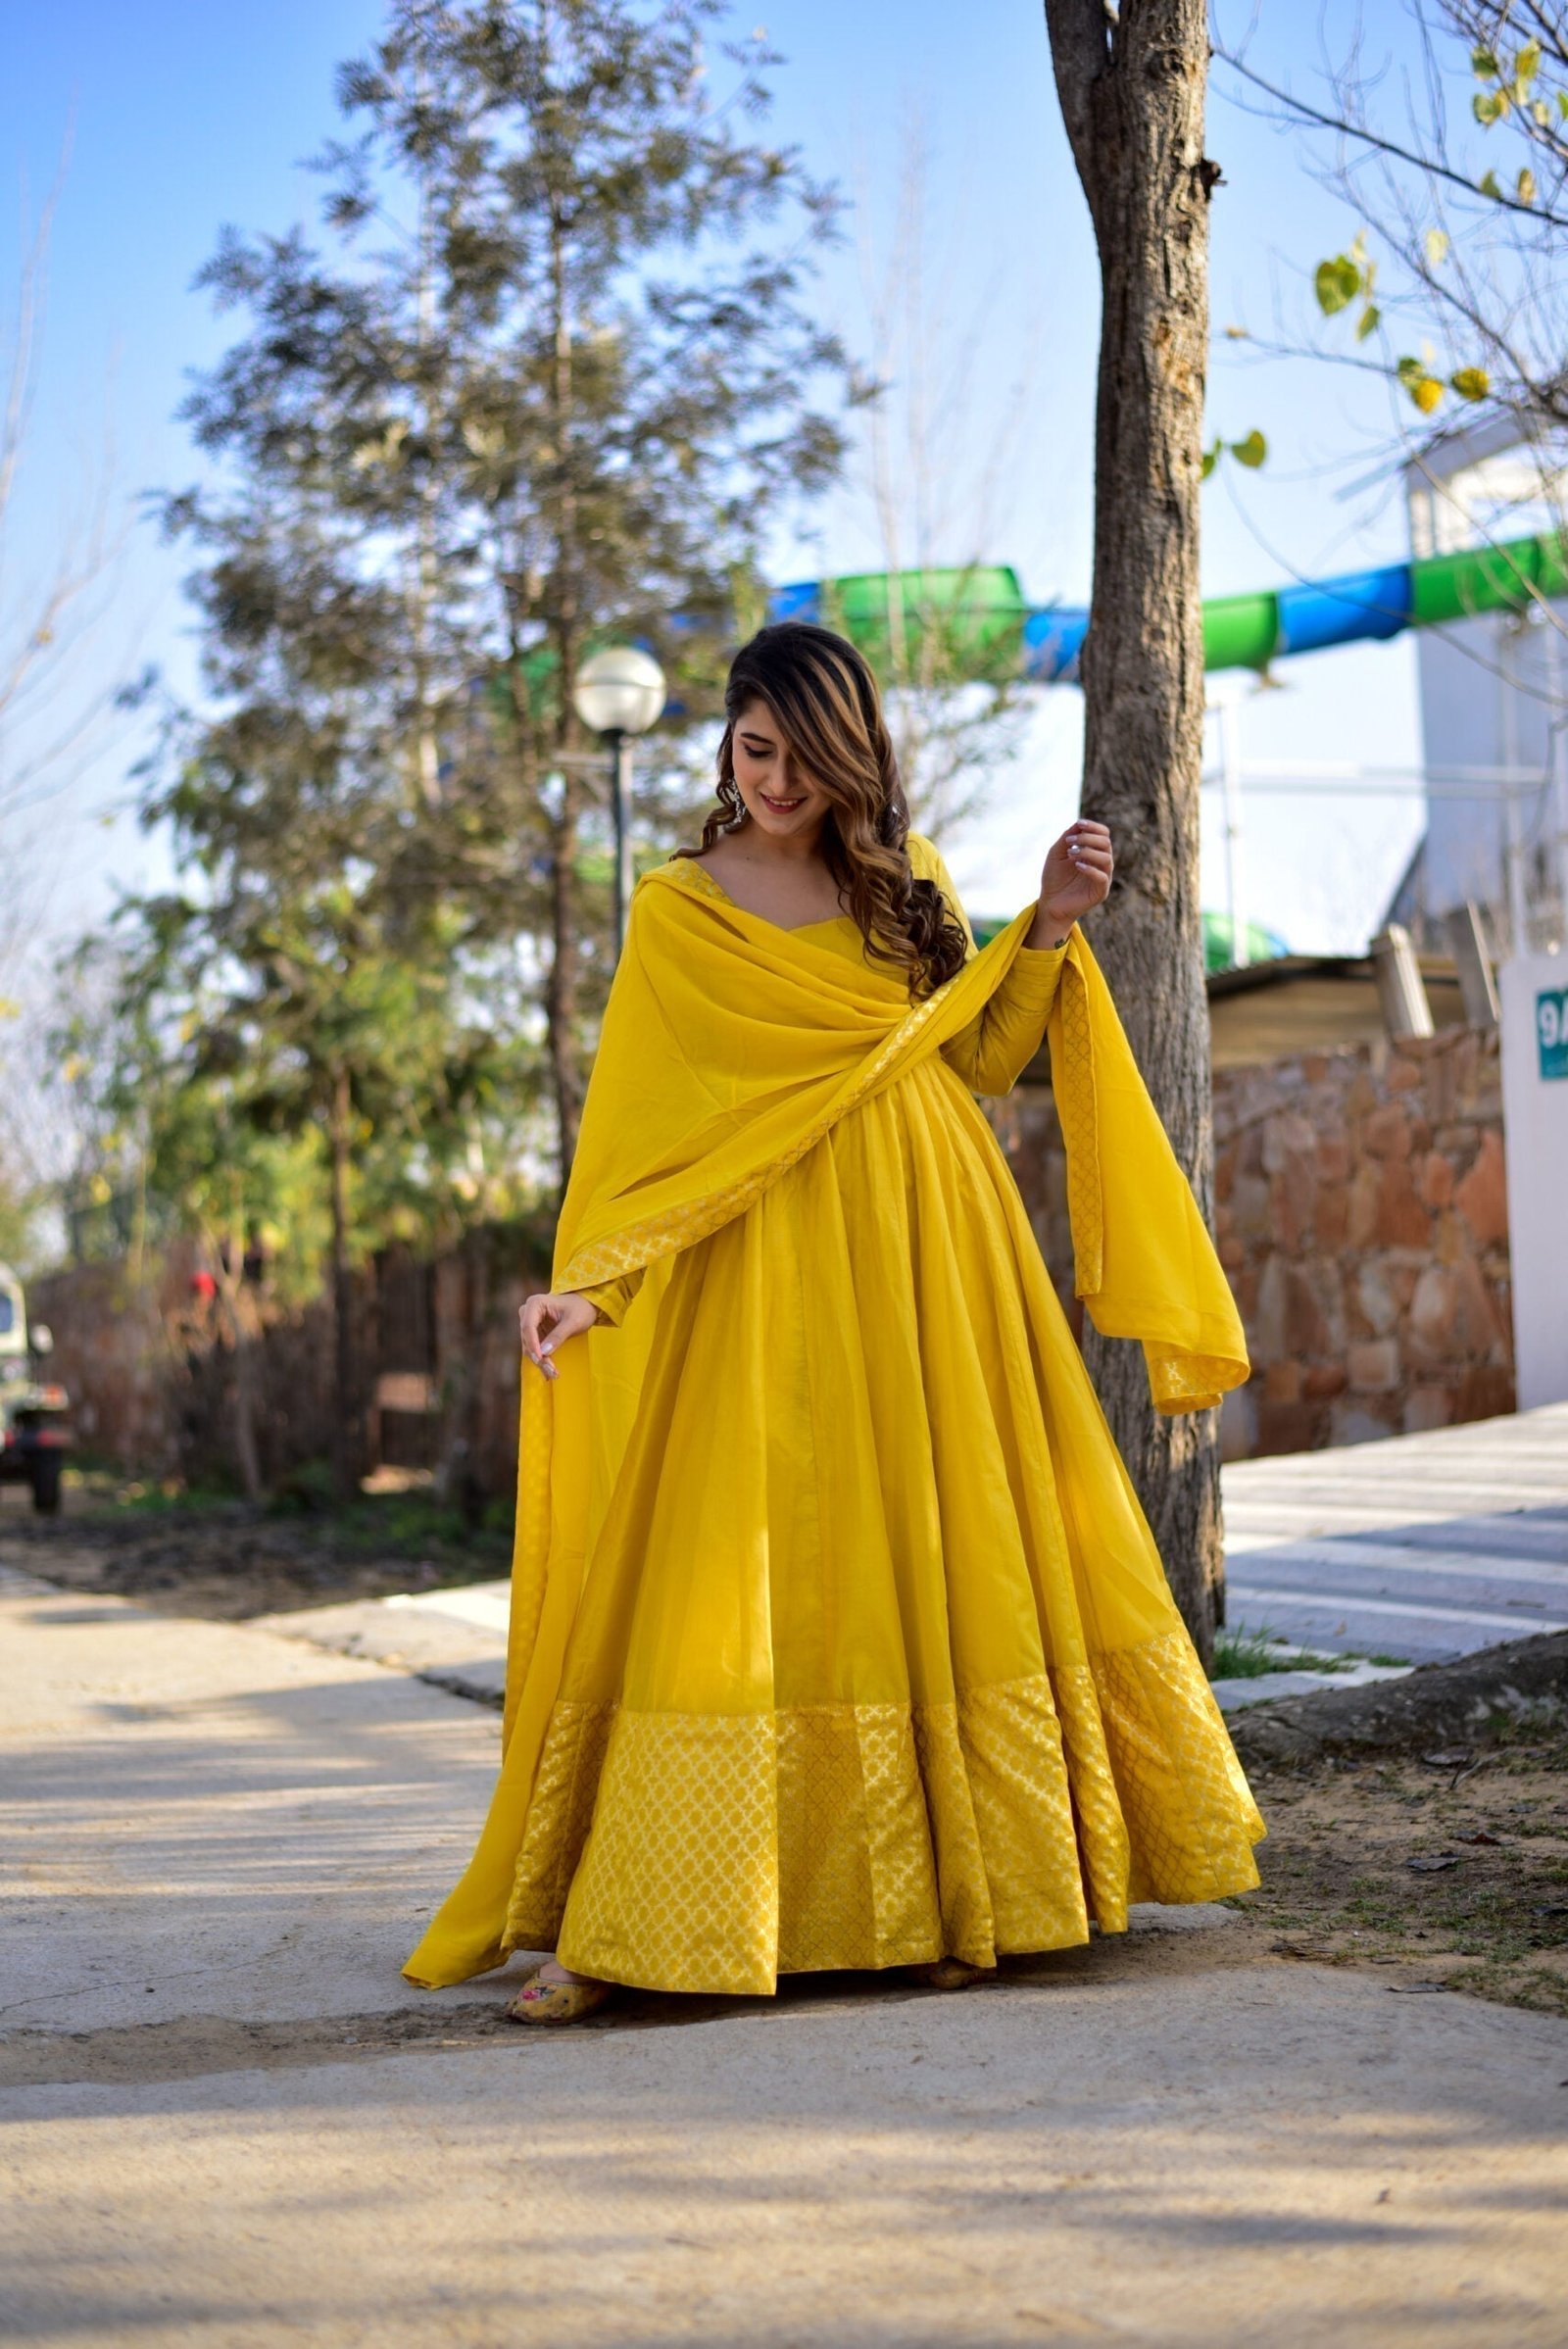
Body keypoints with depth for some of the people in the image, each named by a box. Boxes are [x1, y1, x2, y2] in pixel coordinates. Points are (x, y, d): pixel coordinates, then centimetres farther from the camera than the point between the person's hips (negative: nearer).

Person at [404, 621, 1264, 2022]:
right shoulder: (676, 910, 5)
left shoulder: (906, 877, 14)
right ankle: (614, 1929, -8)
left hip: (927, 1255, 3)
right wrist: (589, 1280, -9)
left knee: (938, 1563, 3)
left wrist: (1050, 932, 1)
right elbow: (636, 1117, 1)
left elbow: (982, 1060, 13)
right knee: (730, 1574, -9)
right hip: (766, 1265, -3)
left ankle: (948, 1894, 13)